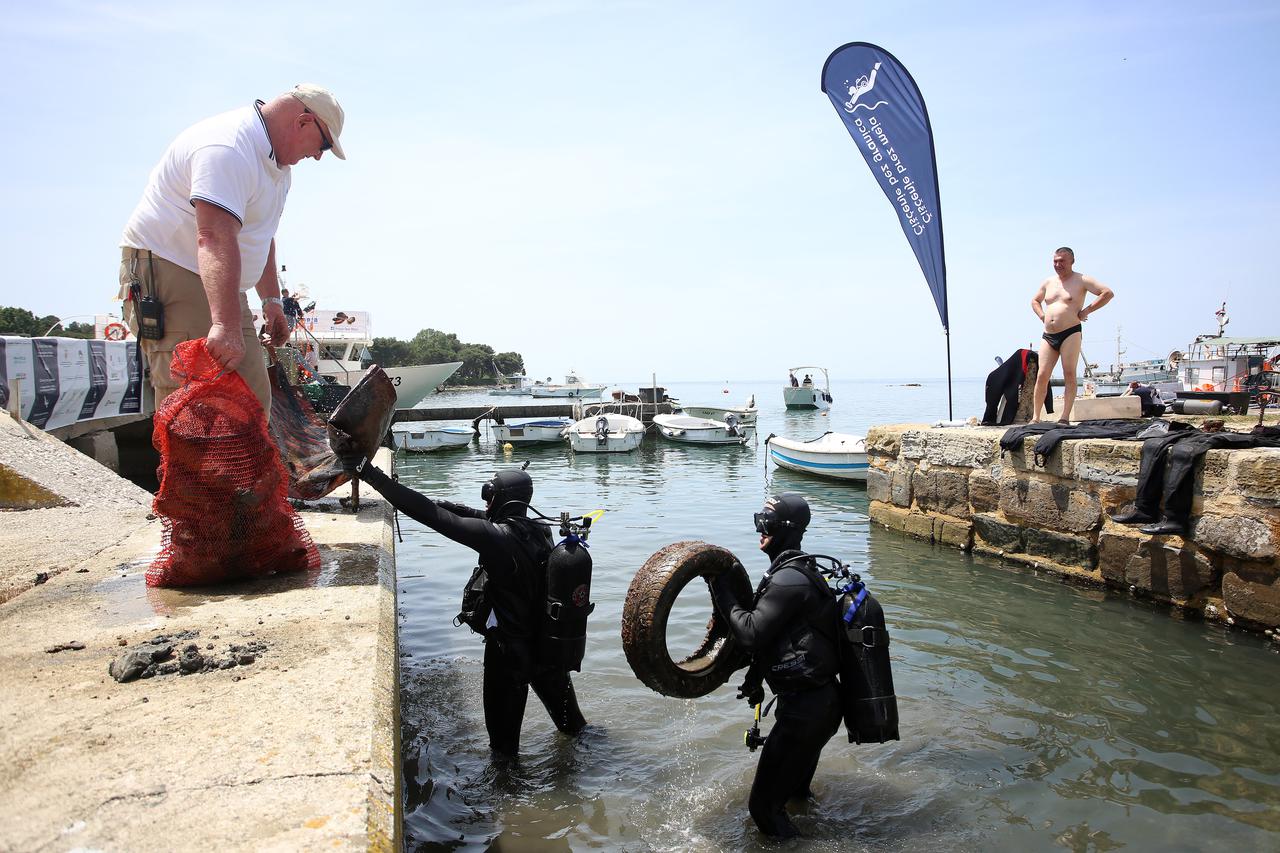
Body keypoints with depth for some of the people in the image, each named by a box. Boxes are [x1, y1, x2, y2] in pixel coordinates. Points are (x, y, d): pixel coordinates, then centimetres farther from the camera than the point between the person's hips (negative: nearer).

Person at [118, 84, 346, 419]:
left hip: (220, 289, 10)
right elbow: (215, 238, -35)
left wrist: (271, 299, 20)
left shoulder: (277, 162, 15)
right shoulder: (228, 149, -21)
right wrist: (225, 325, -45)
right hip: (166, 270, -10)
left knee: (253, 400, 2)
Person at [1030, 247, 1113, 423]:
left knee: (1069, 374, -8)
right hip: (1048, 336, 5)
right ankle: (1035, 417, -1)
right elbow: (1035, 301, 34)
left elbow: (1108, 293, -6)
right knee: (1042, 376, -3)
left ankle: (1065, 417, -10)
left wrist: (1086, 311, -8)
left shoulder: (1081, 280, 1)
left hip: (1071, 333, -5)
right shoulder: (1048, 282, 17)